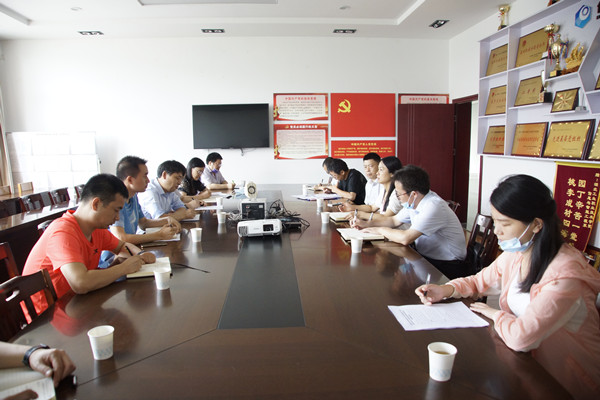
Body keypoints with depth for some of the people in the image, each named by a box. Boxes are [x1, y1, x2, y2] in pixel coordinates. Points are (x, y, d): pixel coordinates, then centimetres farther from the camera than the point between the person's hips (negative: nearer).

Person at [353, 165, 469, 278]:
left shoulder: (434, 206, -26)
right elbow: (394, 220, 18)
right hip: (425, 257, 8)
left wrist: (381, 230, -14)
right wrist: (366, 223, 6)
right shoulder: (414, 202, 2)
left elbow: (406, 238, -31)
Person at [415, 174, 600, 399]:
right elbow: (480, 281, 11)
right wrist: (446, 290, -8)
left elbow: (520, 337, -36)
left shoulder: (565, 275, -29)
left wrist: (495, 314, -15)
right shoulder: (515, 254, -5)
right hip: (528, 362, 6)